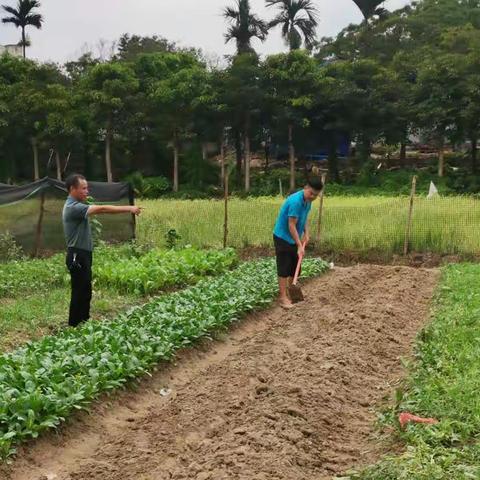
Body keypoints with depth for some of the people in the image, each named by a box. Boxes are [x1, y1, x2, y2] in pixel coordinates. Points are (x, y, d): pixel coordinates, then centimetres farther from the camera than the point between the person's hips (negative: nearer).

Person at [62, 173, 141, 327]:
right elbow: (102, 209, -25)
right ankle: (74, 327, 4)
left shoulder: (76, 206, 14)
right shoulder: (73, 207, -20)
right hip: (78, 256, -10)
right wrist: (129, 209, -23)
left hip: (83, 255, 10)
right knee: (80, 293, -4)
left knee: (85, 292, 16)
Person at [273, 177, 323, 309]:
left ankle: (290, 292, 25)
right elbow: (291, 225, -27)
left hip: (294, 238, 9)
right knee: (284, 268, -7)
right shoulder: (295, 201, -28)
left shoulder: (308, 201, 0)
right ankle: (283, 297, -3)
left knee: (295, 267, 12)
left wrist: (306, 233, 3)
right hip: (283, 238, -9)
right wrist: (299, 246, -26)